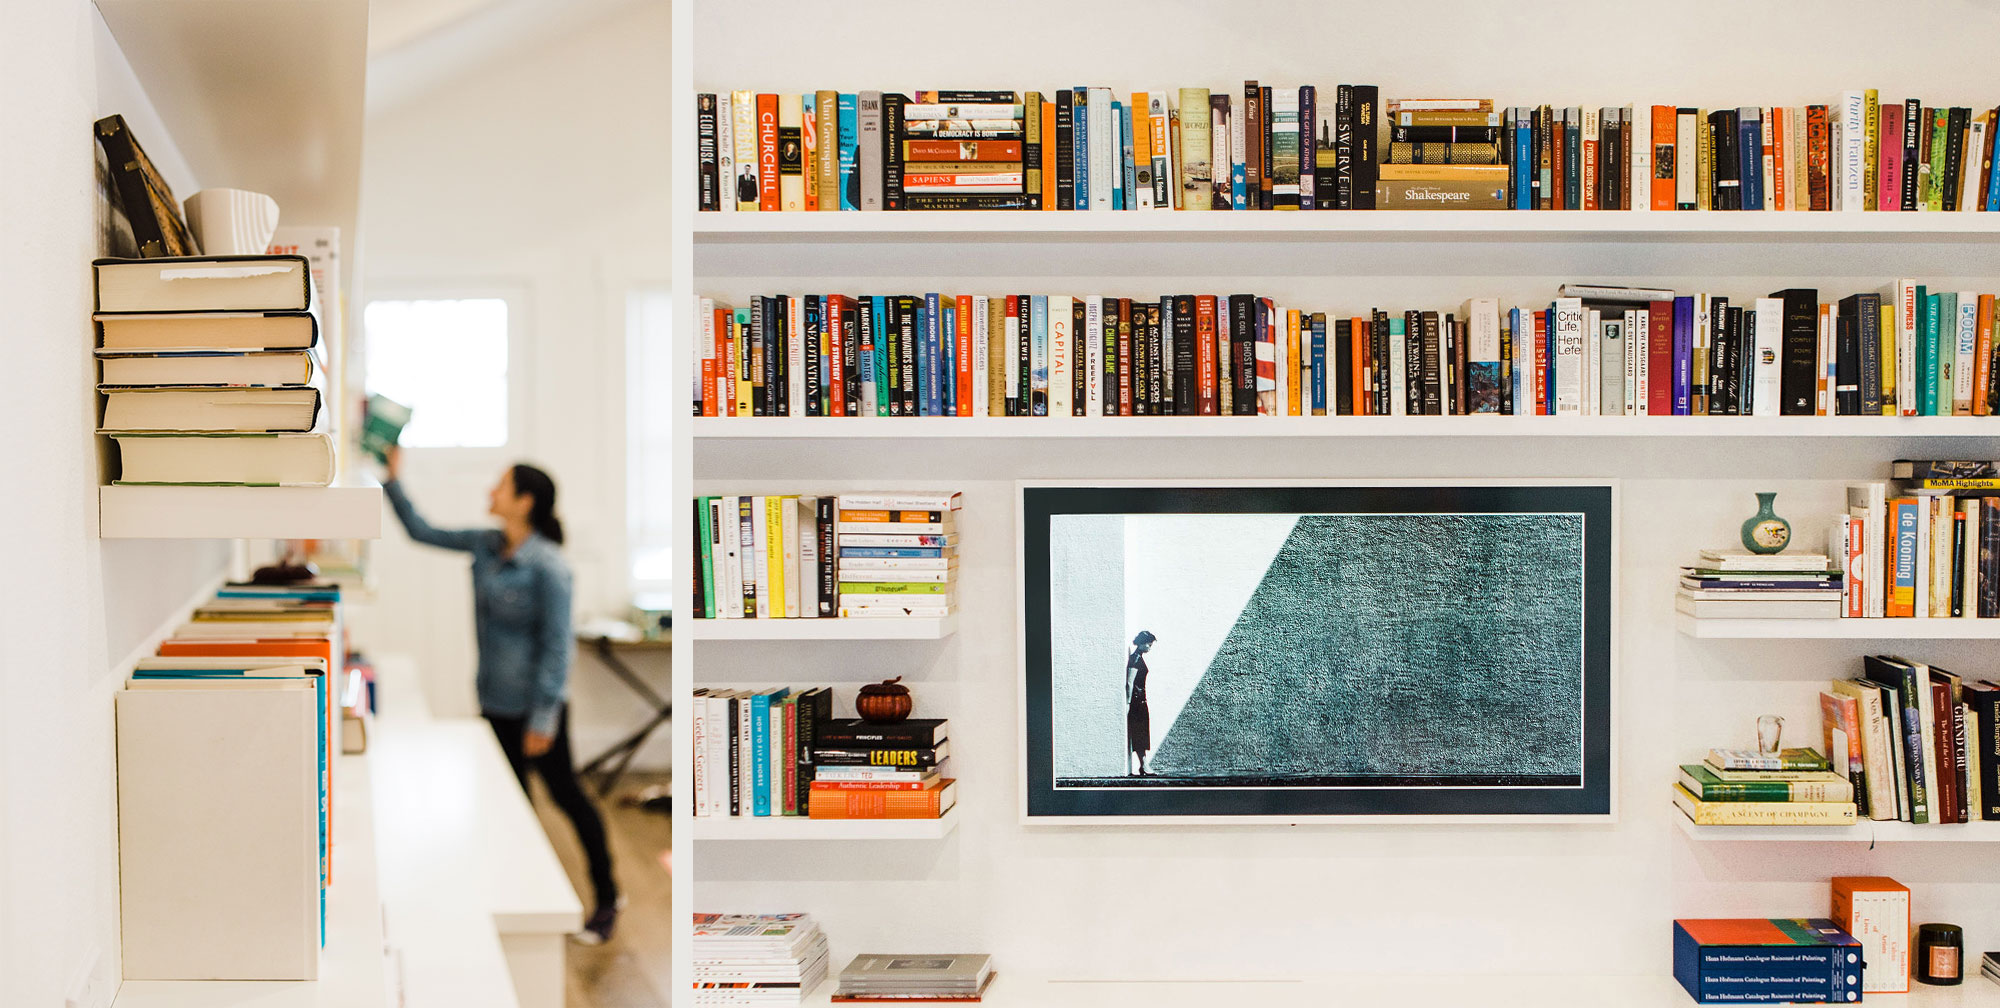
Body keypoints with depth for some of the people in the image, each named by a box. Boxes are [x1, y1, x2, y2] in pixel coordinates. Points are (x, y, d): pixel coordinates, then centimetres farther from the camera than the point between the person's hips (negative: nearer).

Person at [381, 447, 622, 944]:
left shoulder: (547, 565, -20)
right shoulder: (485, 546, 3)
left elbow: (556, 644, -19)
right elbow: (423, 532, 15)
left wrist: (543, 718, -19)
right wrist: (393, 481, 7)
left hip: (534, 705, -7)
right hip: (495, 700, 8)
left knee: (565, 793, 3)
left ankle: (607, 899, 16)